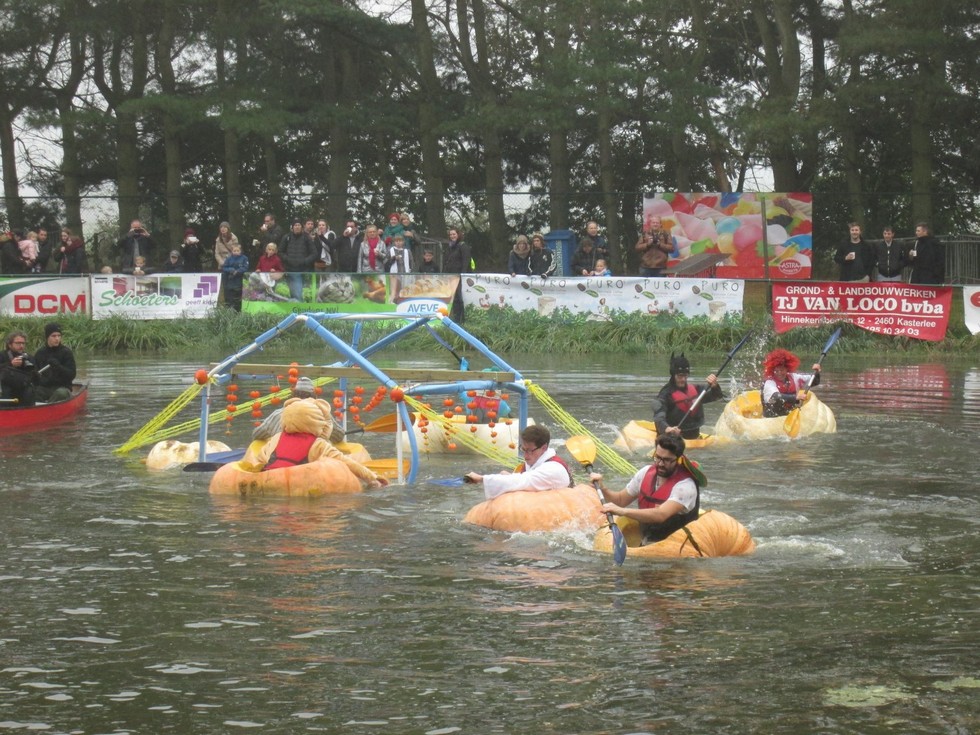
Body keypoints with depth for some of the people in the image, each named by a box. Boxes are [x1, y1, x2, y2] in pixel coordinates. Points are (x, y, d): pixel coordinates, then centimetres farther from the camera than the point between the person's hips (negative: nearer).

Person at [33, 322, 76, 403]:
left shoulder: (66, 352, 0)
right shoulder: (39, 354, 11)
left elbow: (71, 375, -8)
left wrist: (58, 366, -25)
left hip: (62, 387, -3)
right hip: (43, 388, 3)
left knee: (61, 393, -38)